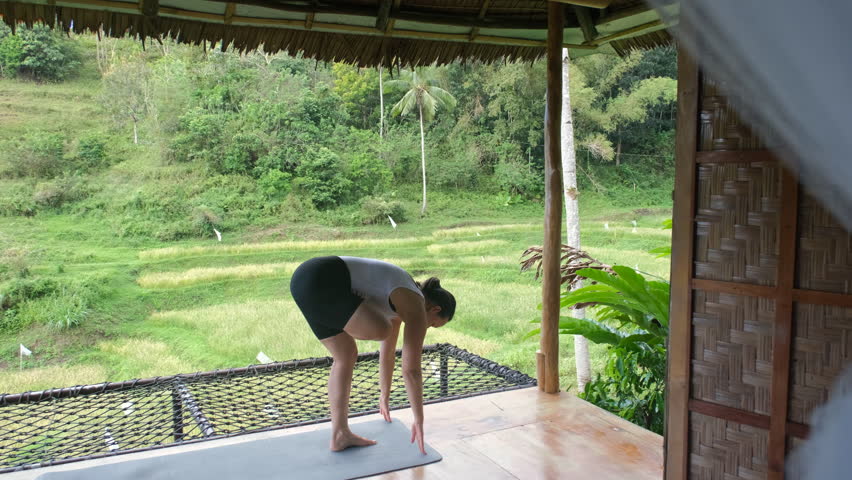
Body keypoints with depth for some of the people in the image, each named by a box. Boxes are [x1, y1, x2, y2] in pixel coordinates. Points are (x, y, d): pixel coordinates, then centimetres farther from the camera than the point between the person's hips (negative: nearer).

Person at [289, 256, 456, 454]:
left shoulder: (402, 303, 25)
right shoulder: (416, 309, -2)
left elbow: (388, 353, 36)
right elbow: (411, 370, -3)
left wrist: (385, 396, 46)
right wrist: (419, 420, 7)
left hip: (305, 280, 10)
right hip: (319, 282, -10)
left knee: (346, 355, 17)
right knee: (382, 331, -19)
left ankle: (340, 434, 20)